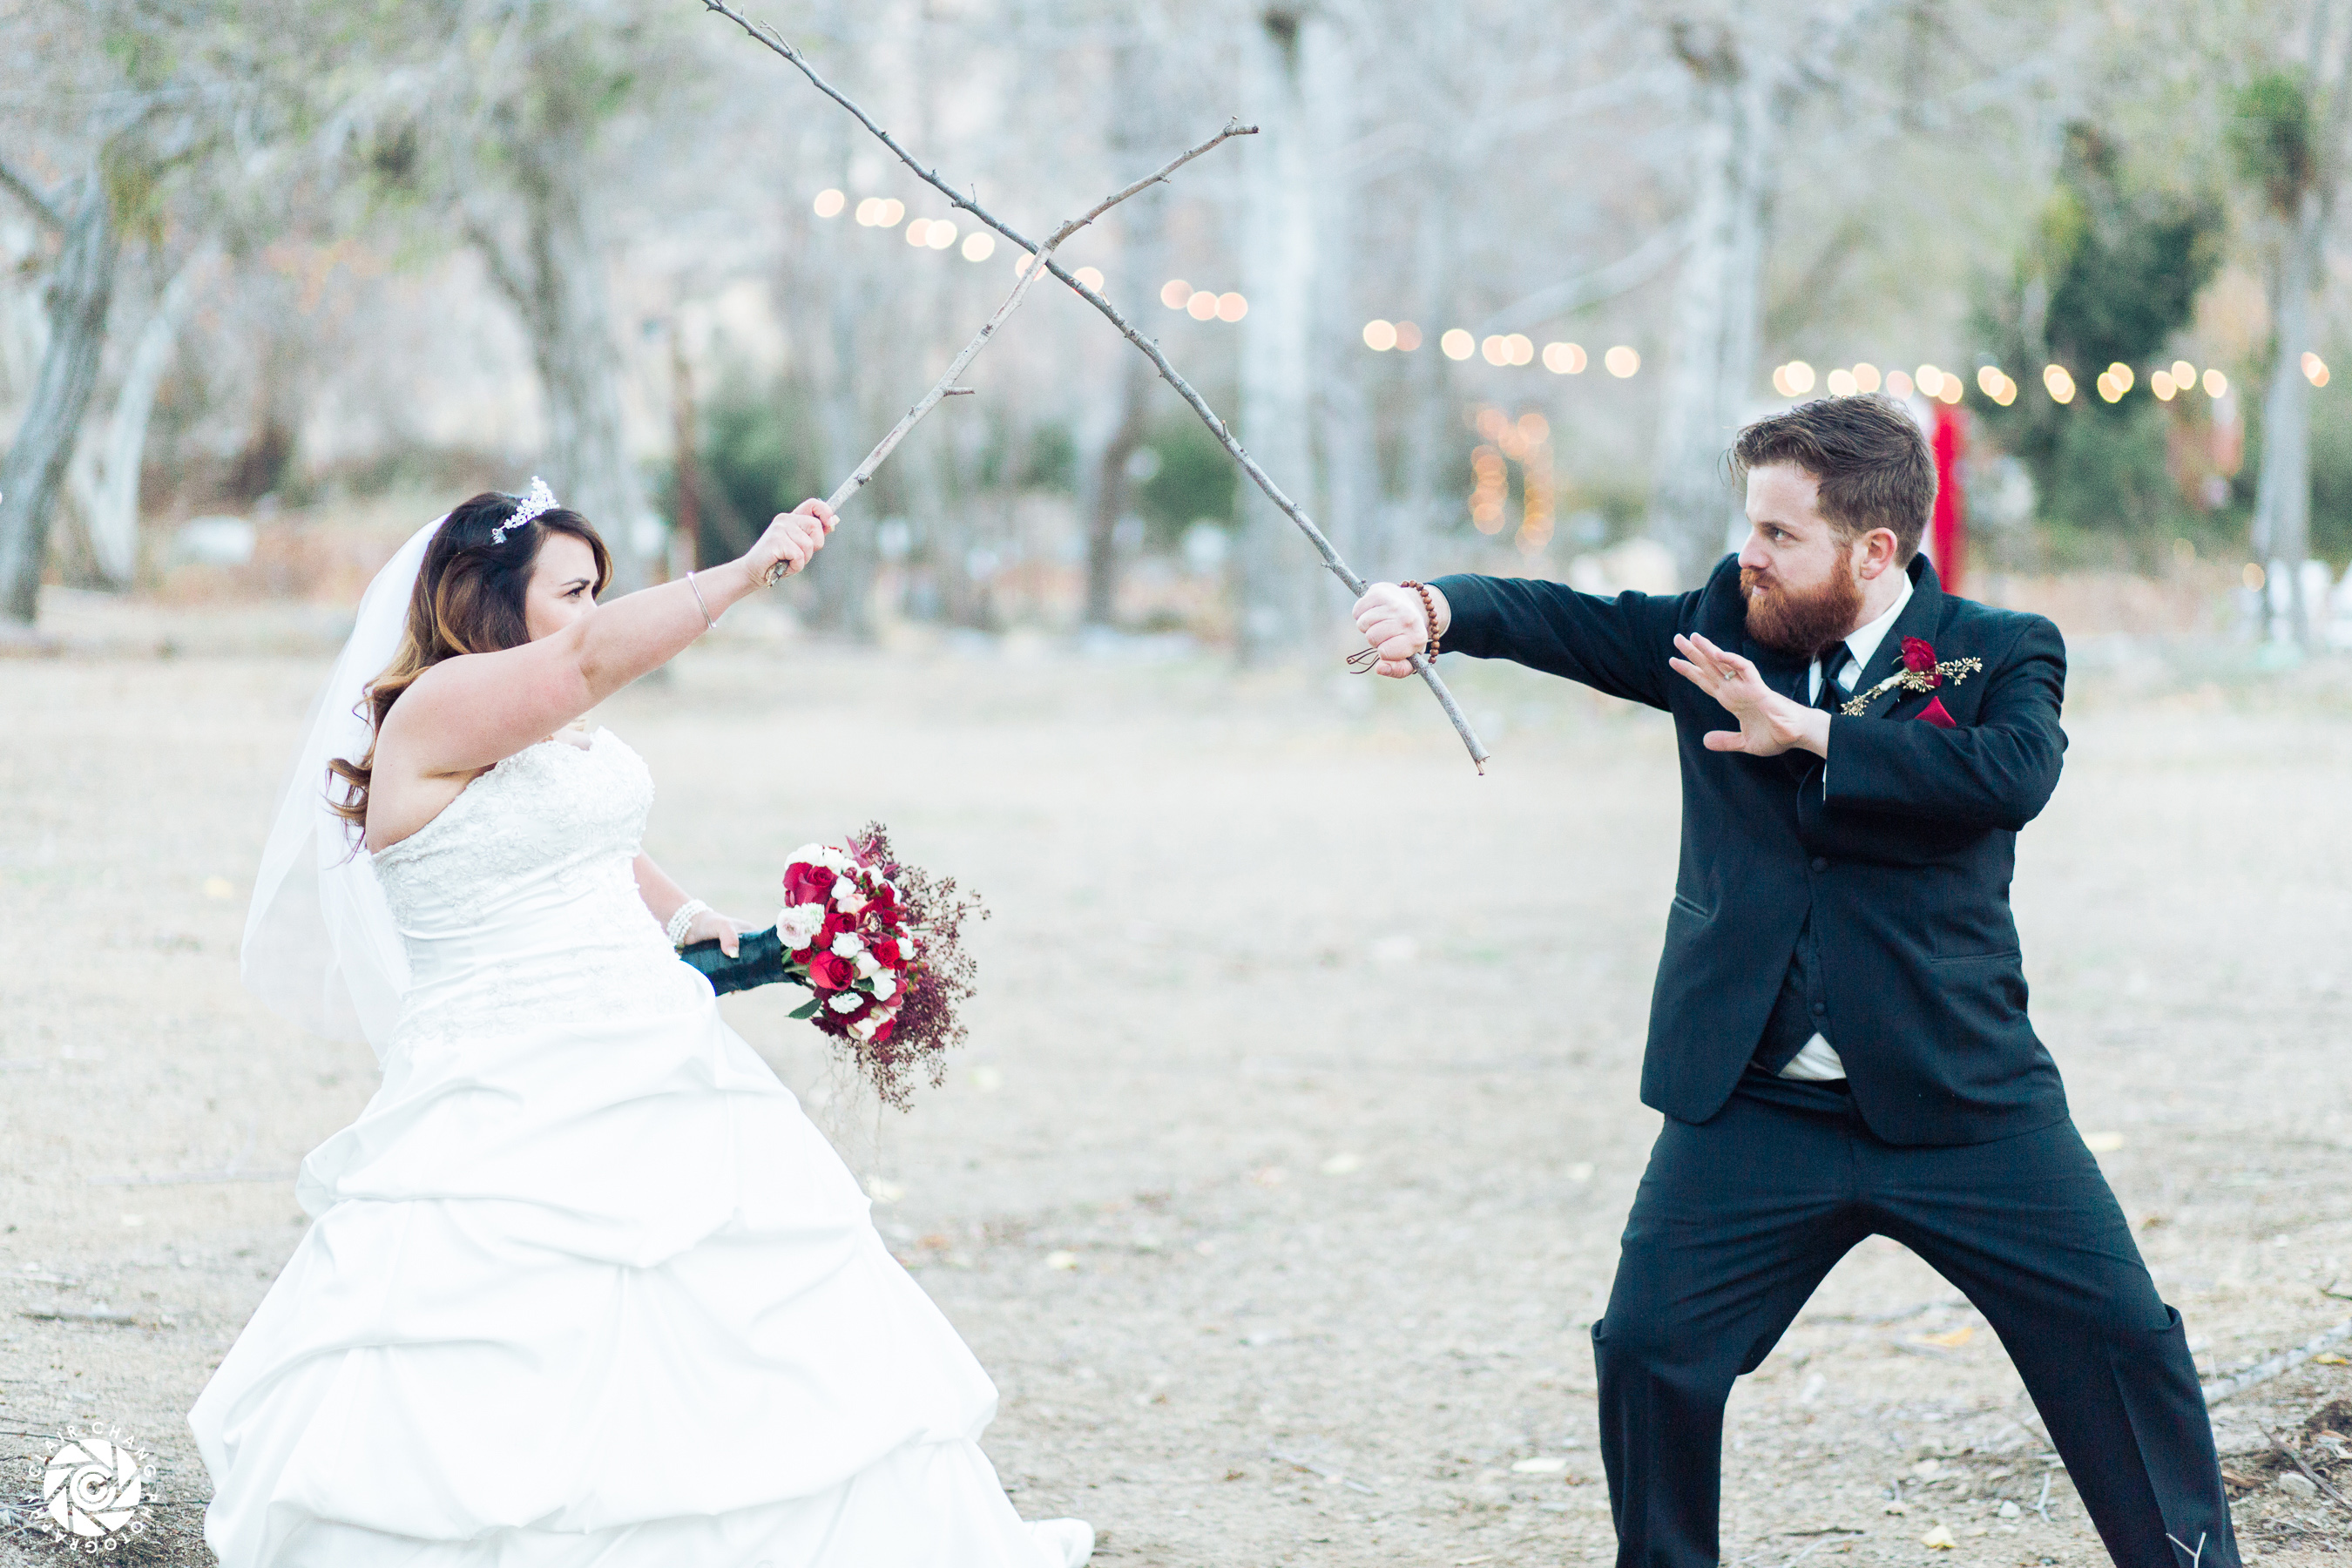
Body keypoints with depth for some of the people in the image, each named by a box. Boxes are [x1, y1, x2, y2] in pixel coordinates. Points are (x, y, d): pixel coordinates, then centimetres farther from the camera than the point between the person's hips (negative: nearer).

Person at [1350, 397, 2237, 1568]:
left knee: (2119, 1337, -2)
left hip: (1963, 1103, -2)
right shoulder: (1722, 625, 7)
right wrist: (1434, 609, -20)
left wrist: (1803, 730, -20)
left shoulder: (1999, 653, -2)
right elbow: (1566, 620, 0)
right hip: (1753, 1108, 2)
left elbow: (2013, 772, -21)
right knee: (1648, 1349, -6)